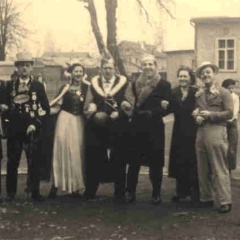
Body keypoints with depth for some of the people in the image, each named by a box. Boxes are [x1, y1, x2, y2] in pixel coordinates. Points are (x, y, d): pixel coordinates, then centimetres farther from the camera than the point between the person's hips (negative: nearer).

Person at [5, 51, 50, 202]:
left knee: (34, 161, 0)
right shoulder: (10, 85, 9)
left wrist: (35, 124, -8)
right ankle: (11, 192, 13)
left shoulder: (38, 86, 5)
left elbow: (46, 108, 1)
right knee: (12, 162, 4)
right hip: (14, 129, 1)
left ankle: (35, 192, 8)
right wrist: (8, 114, -8)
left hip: (32, 129, -1)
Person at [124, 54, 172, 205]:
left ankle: (156, 194, 15)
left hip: (155, 128, -3)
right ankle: (130, 192, 14)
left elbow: (167, 108, -9)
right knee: (134, 161, 5)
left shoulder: (164, 85, -1)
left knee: (155, 162, 4)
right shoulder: (136, 84, 11)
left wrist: (151, 113, -21)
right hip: (137, 127, 3)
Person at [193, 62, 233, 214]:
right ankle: (206, 198, 21)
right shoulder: (199, 95, 20)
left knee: (220, 169, -6)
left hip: (216, 131, -6)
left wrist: (210, 114, -12)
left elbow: (229, 113, -7)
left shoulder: (224, 93, 1)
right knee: (202, 169, 10)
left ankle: (225, 201, -2)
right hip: (201, 132, 7)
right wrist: (197, 117, 1)